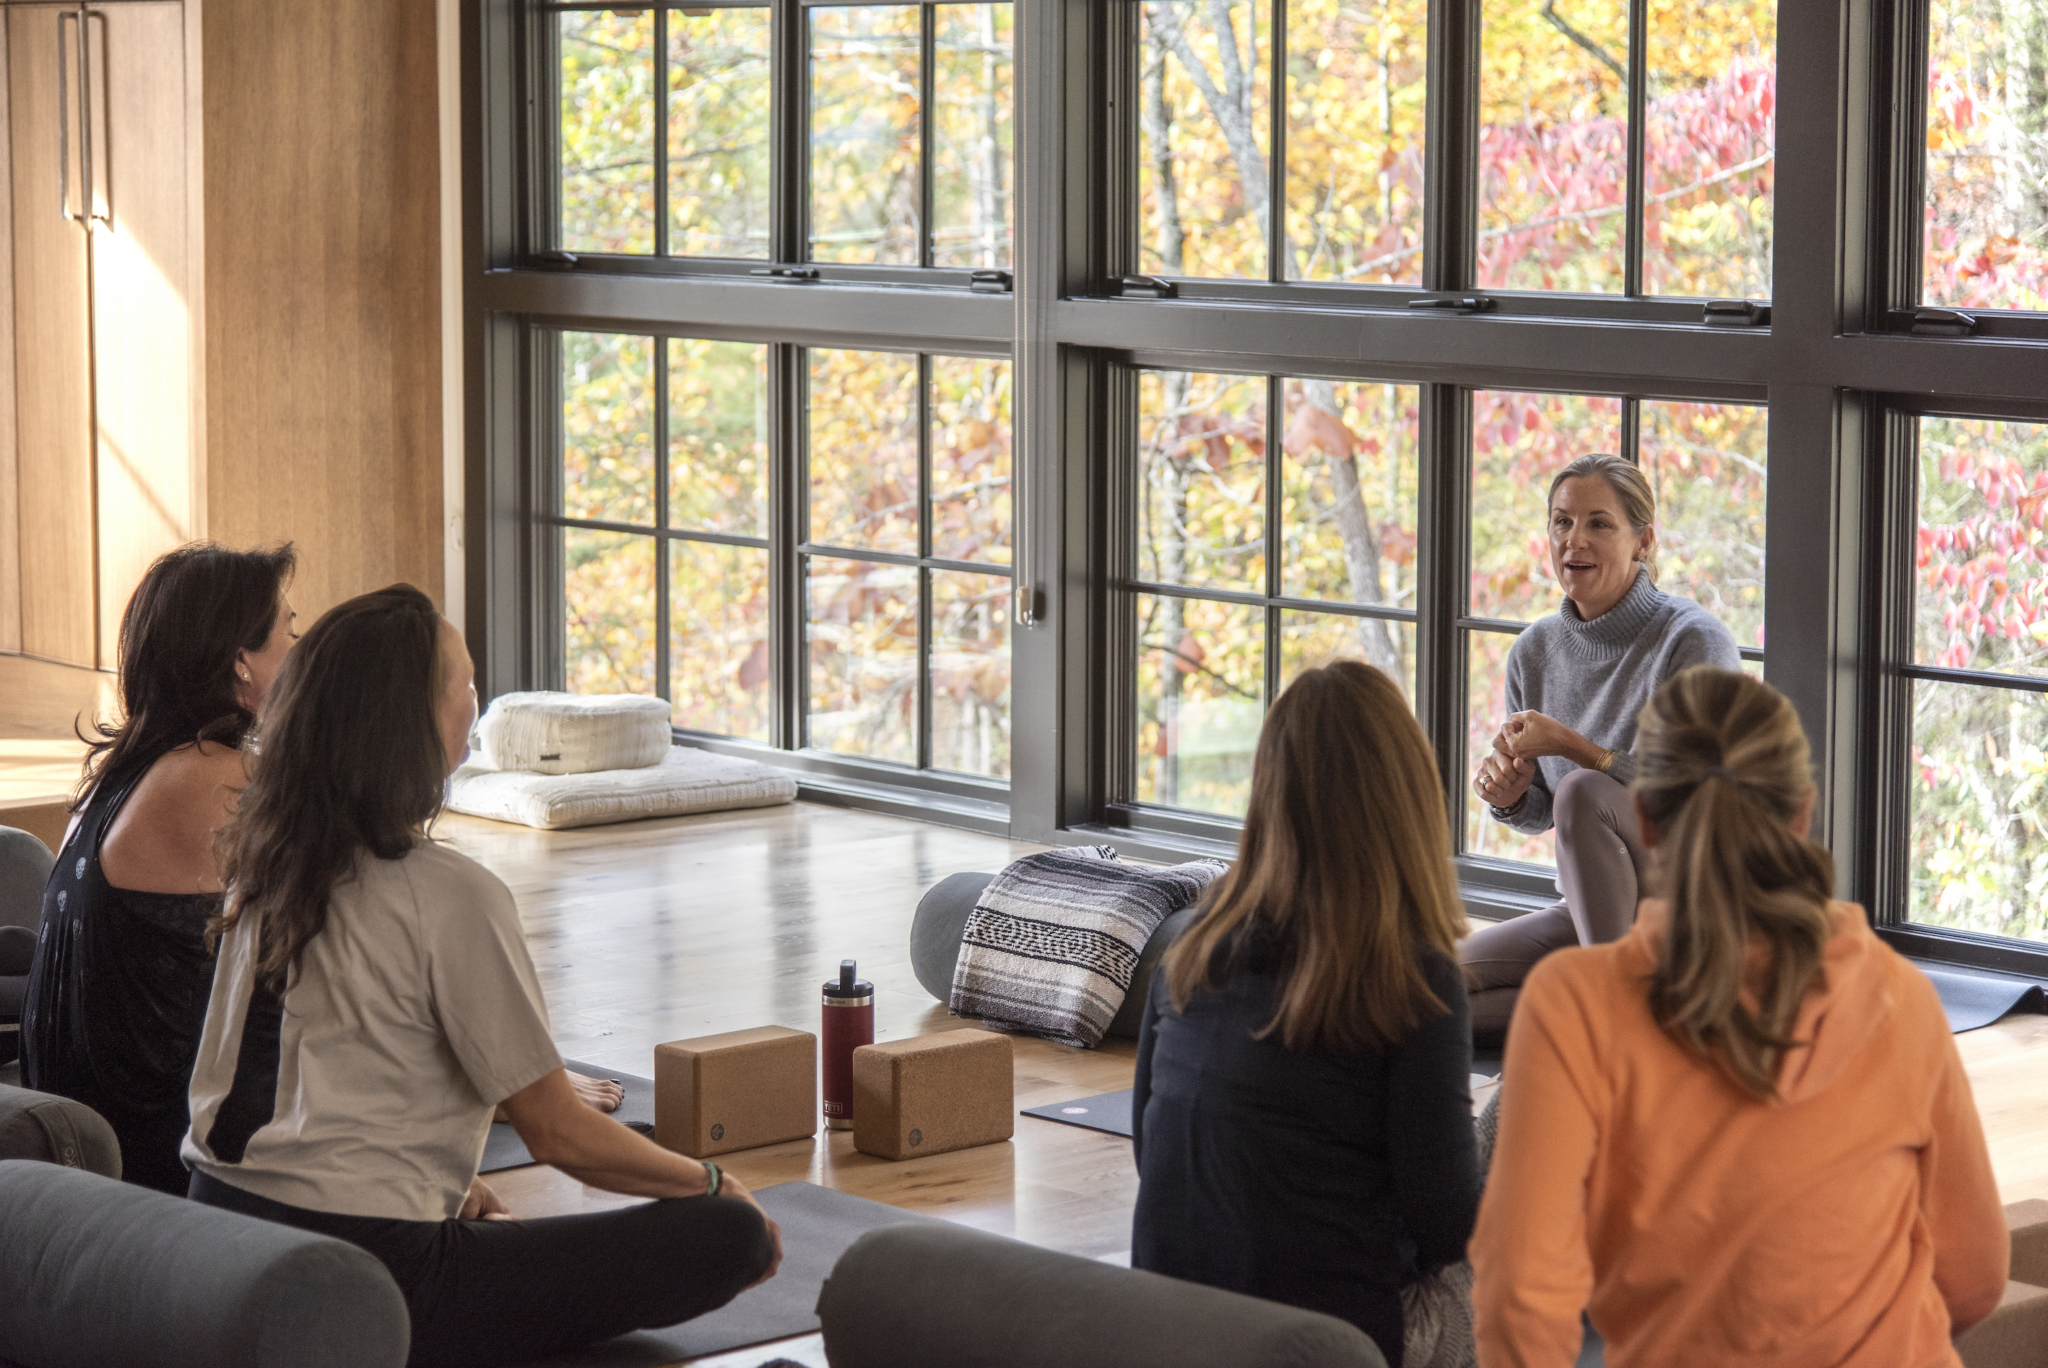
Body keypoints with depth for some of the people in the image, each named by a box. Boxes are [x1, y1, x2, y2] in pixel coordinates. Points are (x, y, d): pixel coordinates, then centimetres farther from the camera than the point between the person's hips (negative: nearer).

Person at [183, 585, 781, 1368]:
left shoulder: (266, 864, 9)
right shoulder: (449, 896, -14)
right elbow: (559, 1135, -8)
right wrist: (713, 1184, 8)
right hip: (349, 1285, -9)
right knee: (731, 1235, -10)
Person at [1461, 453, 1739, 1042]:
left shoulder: (1695, 641, -14)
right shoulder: (1536, 652, 5)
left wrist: (1573, 746, -26)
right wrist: (1510, 797, -9)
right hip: (1588, 909, 6)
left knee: (1583, 791, -33)